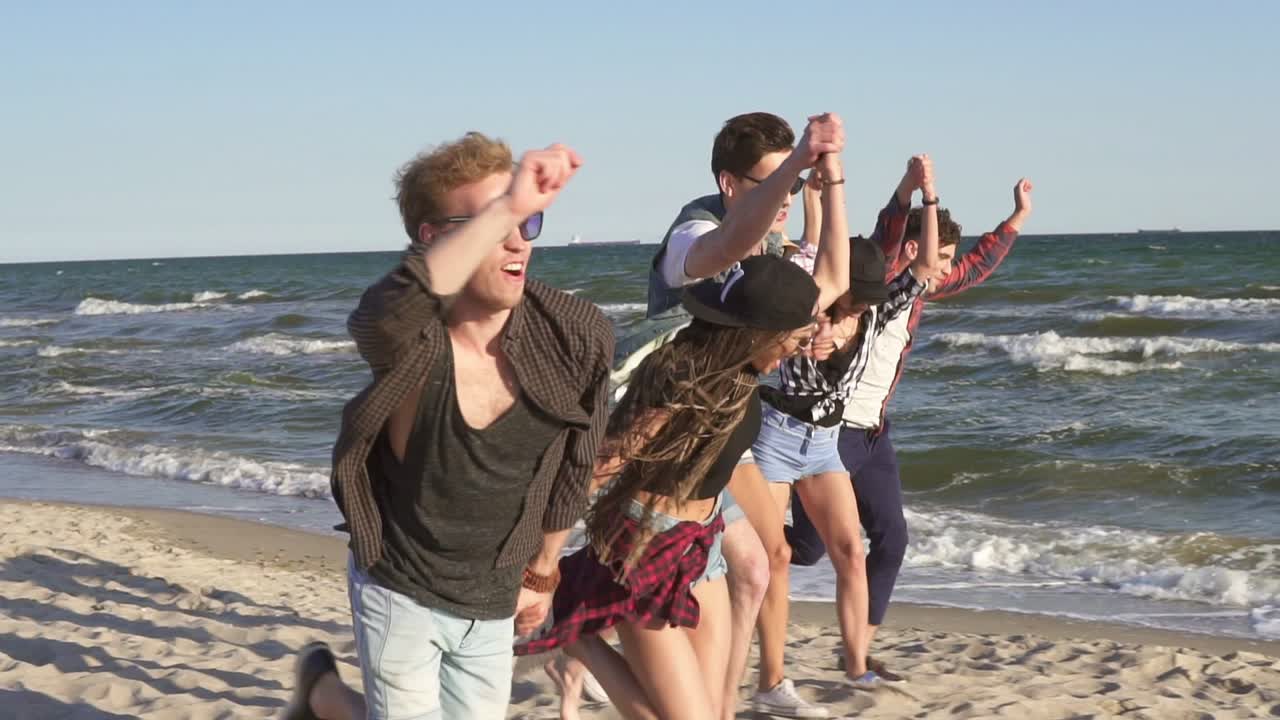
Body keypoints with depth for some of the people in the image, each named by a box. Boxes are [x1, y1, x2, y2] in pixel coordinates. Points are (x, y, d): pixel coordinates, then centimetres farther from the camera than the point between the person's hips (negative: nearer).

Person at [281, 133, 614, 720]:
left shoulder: (573, 337, -14)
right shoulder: (408, 339, -27)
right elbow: (391, 314, -55)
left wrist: (542, 572, 16)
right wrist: (504, 209, -59)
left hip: (492, 605, 4)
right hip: (399, 590, -4)